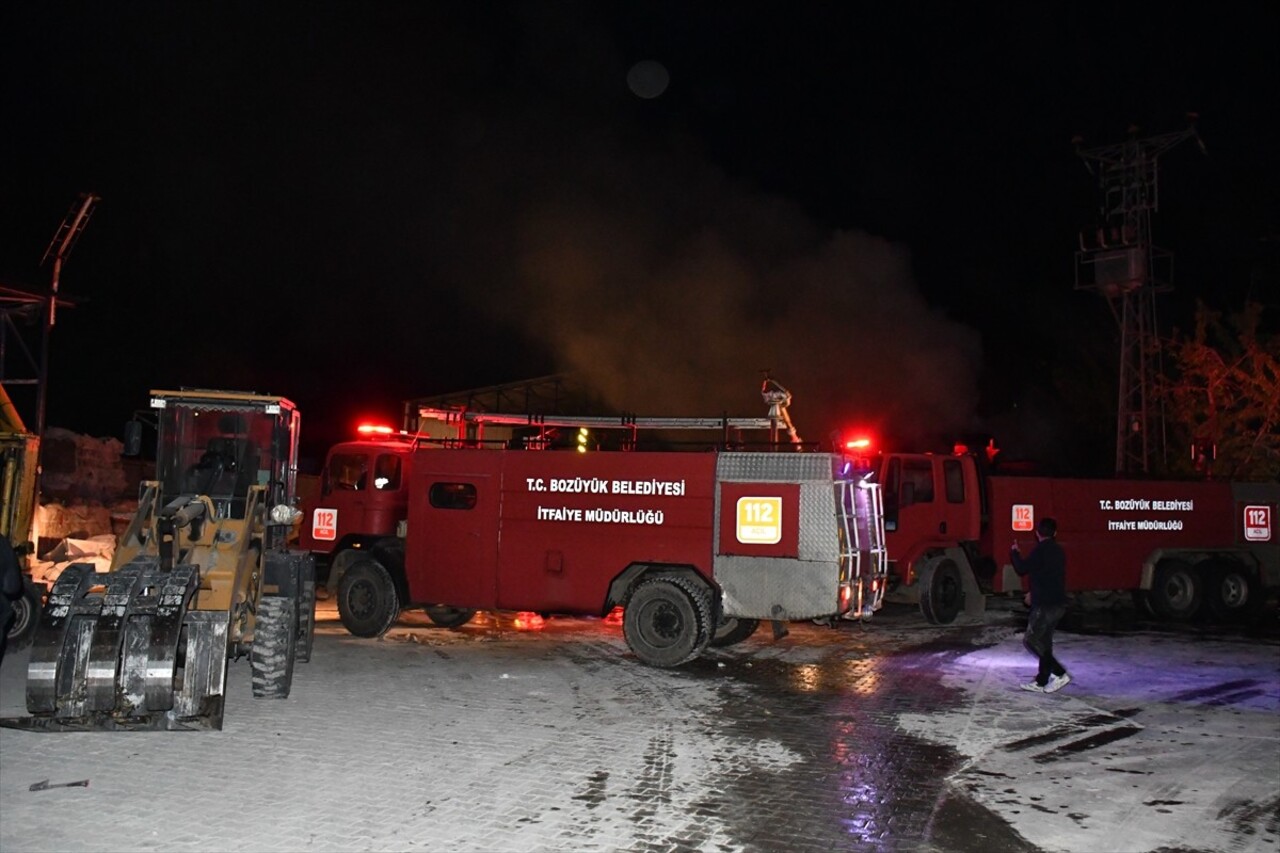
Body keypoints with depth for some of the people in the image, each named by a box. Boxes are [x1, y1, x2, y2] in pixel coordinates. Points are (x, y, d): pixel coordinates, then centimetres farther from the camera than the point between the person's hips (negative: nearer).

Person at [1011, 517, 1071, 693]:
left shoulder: (1040, 551, -14)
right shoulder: (1058, 551, 13)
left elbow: (1022, 569, -9)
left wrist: (1014, 552, 8)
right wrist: (1035, 593, 31)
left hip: (1045, 605, -9)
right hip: (1058, 604, 9)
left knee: (1030, 640, -5)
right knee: (1044, 641, 15)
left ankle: (1060, 674, -11)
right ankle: (1041, 681, 18)